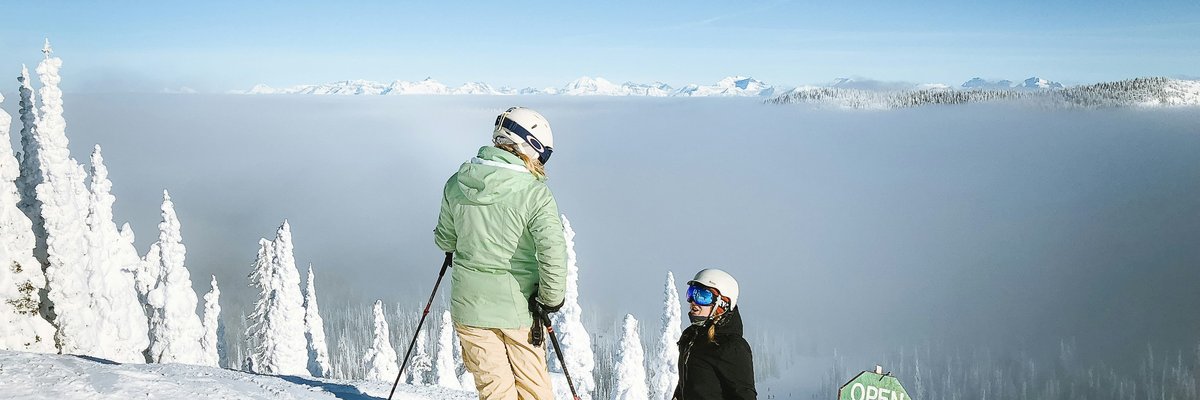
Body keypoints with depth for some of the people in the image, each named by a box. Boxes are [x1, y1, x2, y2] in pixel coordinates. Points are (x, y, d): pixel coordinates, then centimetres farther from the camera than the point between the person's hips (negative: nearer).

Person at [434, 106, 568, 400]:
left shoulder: (456, 184, -3)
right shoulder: (534, 193, -17)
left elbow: (444, 239, 9)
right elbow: (552, 252, -24)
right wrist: (551, 299, -9)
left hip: (468, 306, 3)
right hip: (518, 307, -3)